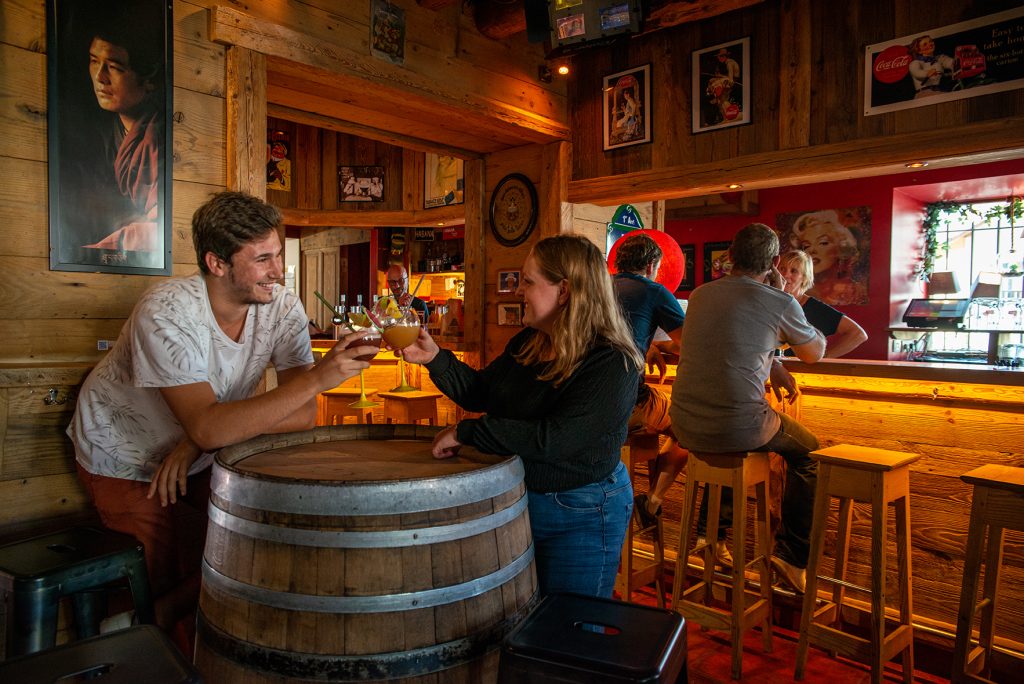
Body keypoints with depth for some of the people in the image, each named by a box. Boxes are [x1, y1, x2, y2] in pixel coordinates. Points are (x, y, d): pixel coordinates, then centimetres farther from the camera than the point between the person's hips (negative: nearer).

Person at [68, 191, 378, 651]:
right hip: (125, 457, -4)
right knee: (168, 585, -6)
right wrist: (317, 378, -46)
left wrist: (199, 441, -30)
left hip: (204, 455, 4)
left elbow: (303, 416, -22)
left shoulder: (283, 309, -18)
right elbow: (207, 426, -41)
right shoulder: (166, 312, -31)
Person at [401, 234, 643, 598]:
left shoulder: (612, 364, -24)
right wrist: (435, 358, -5)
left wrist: (466, 431, -27)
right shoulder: (527, 342, 0)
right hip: (514, 497, 7)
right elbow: (481, 391, 11)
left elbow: (554, 440, -33)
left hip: (580, 517, -7)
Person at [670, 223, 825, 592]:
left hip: (686, 429, 5)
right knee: (808, 453, 23)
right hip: (739, 428, -5)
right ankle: (791, 554, 20)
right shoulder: (780, 303, -5)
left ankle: (710, 532, 44)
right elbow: (816, 352, 14)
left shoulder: (700, 295, 10)